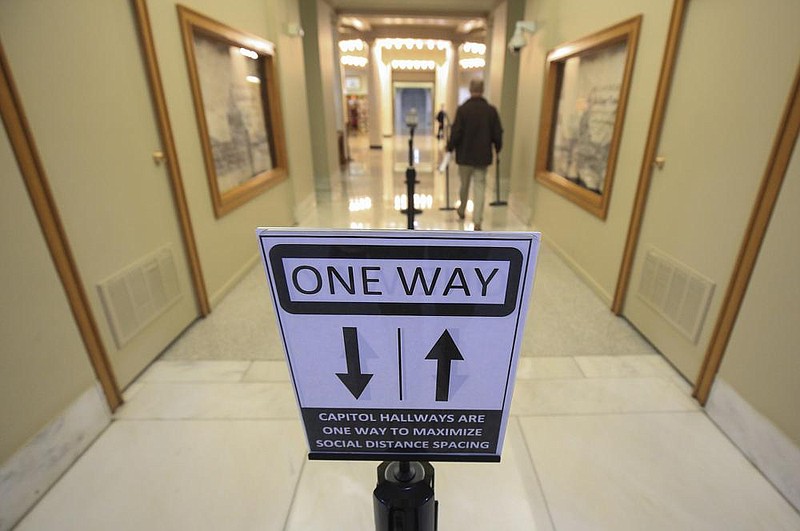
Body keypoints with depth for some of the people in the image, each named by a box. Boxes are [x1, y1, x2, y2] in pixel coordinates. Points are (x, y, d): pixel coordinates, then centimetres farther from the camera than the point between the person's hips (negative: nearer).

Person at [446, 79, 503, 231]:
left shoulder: (462, 109, -9)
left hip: (464, 155, -1)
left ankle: (462, 210, 38)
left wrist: (450, 147, 5)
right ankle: (477, 221, -3)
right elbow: (498, 133, 2)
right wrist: (498, 147, 20)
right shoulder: (491, 110, -2)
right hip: (482, 156, 1)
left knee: (464, 185, 17)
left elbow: (455, 132, -11)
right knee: (480, 187, 2)